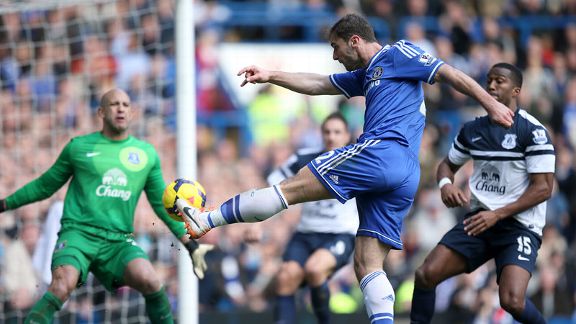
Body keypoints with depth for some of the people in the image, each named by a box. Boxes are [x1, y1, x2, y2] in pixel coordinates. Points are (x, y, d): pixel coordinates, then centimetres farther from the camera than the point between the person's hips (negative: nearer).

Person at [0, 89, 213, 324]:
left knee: (149, 281, -26)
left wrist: (191, 245, 17)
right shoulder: (78, 147, 8)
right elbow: (44, 186, 19)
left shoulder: (147, 154, 13)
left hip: (119, 242, 2)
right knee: (62, 285, -31)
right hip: (78, 234, -2)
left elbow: (162, 204, 20)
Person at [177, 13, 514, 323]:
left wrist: (491, 103, -5)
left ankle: (205, 221, -2)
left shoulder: (397, 54, 6)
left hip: (382, 152, -10)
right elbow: (319, 84, 33)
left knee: (291, 187, -5)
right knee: (368, 264, 2)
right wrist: (271, 76, 25)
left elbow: (449, 73, 1)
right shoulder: (366, 75, 31)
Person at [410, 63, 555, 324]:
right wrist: (445, 184, 0)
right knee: (426, 275, -11)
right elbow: (448, 165, 25)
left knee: (512, 301, -24)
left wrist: (497, 215, -18)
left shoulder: (532, 131, -9)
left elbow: (543, 188, -12)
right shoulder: (472, 130, 10)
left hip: (519, 224, -6)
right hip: (480, 219, 6)